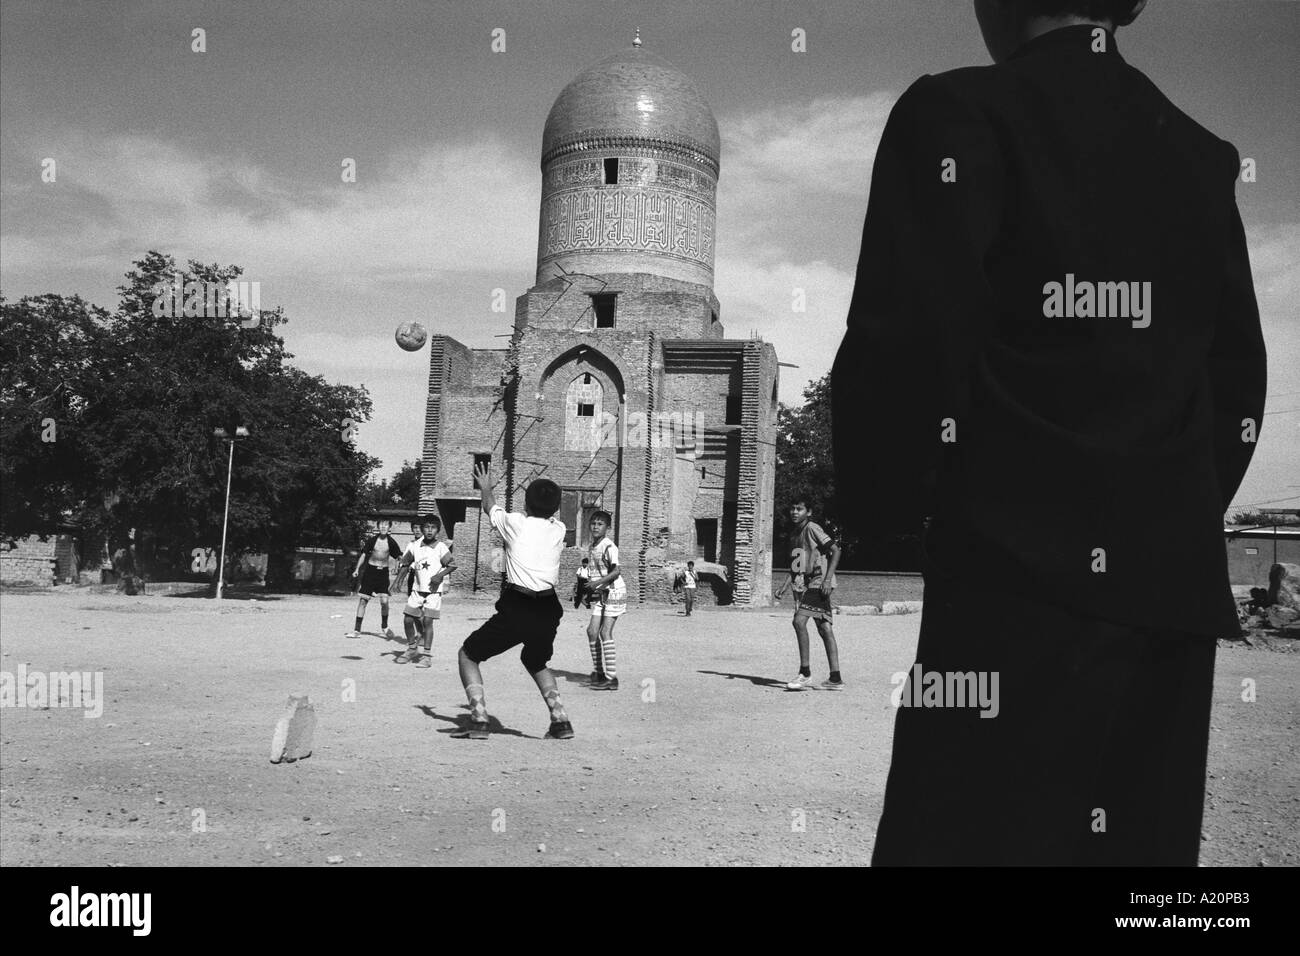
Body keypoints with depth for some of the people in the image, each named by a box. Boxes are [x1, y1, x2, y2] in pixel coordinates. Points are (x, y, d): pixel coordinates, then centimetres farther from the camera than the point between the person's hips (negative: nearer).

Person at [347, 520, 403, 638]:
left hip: (383, 572, 0)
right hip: (370, 570, 0)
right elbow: (364, 554, 4)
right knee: (362, 600, 1)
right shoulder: (372, 539, -6)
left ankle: (385, 627, 14)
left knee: (384, 601, -9)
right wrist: (357, 569, -1)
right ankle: (357, 630, 9)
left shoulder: (391, 542, -6)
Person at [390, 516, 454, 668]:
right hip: (417, 588, 4)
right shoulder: (414, 545, 2)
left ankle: (427, 655, -3)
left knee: (427, 620, -10)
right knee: (407, 619, 2)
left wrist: (440, 575, -17)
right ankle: (412, 648, 24)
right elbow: (405, 564, 12)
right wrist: (397, 582, 8)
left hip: (434, 590, -4)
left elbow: (452, 564, -3)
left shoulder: (440, 547, -7)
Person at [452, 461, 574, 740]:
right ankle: (561, 720, 16)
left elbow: (491, 508, 21)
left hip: (516, 609, -5)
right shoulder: (558, 529, 7)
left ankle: (479, 721, -1)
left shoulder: (516, 523, -1)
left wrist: (486, 488, 43)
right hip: (548, 610, 5)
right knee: (537, 662, 31)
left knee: (468, 655, 14)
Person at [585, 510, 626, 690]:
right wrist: (589, 590, 18)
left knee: (605, 633, -12)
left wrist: (598, 582, -34)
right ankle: (599, 673, 12)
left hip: (614, 591, -8)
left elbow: (616, 571, -25)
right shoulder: (594, 546, 11)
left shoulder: (608, 546, -15)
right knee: (592, 631, 1)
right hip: (600, 594, 8)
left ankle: (612, 678, -9)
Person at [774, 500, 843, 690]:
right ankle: (835, 679, 9)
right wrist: (785, 586, 15)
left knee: (799, 621, -20)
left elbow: (835, 551, -12)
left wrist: (827, 579, -19)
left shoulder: (812, 528, -9)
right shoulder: (794, 533, 16)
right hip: (804, 585, 9)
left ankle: (805, 673, -15)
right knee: (824, 629, 7)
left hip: (818, 583, -9)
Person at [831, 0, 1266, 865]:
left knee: (974, 832, -2)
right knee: (1143, 841, 13)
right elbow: (1236, 385, 14)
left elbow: (907, 349, -11)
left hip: (1022, 582, -6)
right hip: (1178, 587, 7)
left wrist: (883, 518, 3)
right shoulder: (1200, 155, 14)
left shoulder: (960, 118, -4)